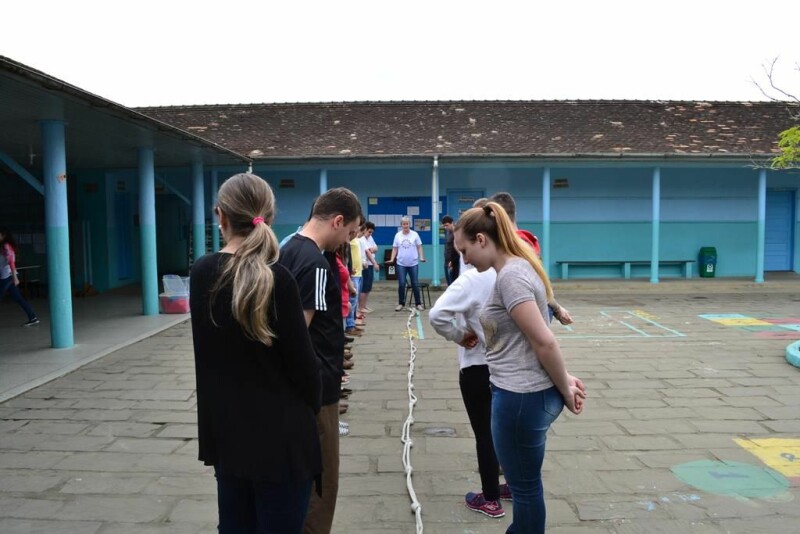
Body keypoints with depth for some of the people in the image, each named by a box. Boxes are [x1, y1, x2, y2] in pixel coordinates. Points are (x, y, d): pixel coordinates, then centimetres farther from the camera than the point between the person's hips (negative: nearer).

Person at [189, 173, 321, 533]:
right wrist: (311, 409, 2)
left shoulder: (201, 272, -1)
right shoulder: (275, 278, -18)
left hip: (224, 428, 6)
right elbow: (301, 361, -14)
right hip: (278, 433, -5)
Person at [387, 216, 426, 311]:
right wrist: (392, 259, -6)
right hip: (401, 264, 1)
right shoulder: (398, 235, 4)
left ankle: (418, 303, 14)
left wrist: (421, 257, -11)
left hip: (413, 263, -1)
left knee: (415, 284, 4)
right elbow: (395, 249, 6)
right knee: (401, 284, 1)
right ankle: (401, 303, 13)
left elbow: (419, 247, 2)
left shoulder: (415, 234, 1)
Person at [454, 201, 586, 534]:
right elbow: (538, 339, 13)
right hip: (524, 393, 10)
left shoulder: (510, 276, -20)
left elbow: (544, 342, -22)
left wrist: (565, 390, -10)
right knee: (524, 483, 24)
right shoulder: (517, 268, 11)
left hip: (521, 397, -10)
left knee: (525, 487, 9)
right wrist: (564, 381, 8)